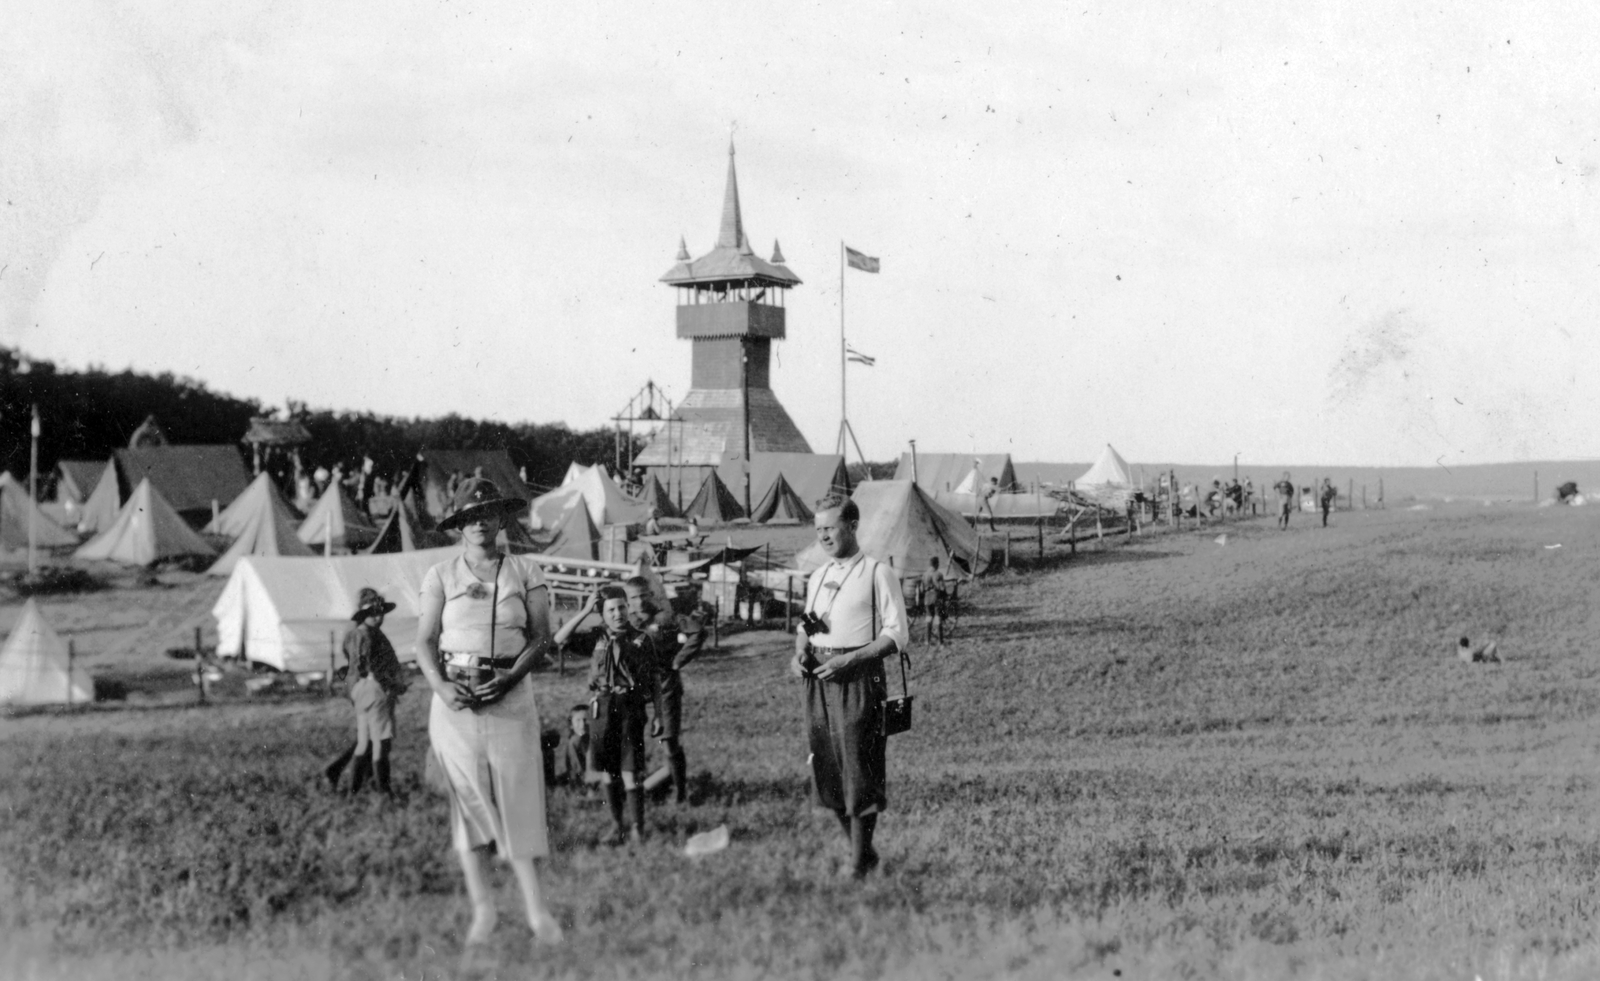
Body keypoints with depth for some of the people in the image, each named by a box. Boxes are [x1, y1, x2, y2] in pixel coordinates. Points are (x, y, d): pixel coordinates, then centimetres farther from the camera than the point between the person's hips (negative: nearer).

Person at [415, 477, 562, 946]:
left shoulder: (524, 571, 5)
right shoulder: (441, 576, 5)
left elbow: (541, 636, 2)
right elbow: (425, 640, 3)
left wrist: (509, 678, -13)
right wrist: (440, 686, -14)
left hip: (509, 694, -1)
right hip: (455, 695, 1)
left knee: (519, 797, -6)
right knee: (466, 796, 1)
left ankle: (536, 908, -6)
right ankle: (482, 907, 7)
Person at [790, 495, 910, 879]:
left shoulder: (877, 574, -4)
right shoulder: (818, 577, 17)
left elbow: (897, 636, -8)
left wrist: (849, 660, -17)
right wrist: (799, 654, 4)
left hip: (858, 678, -7)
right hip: (819, 679, 7)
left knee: (859, 771, -4)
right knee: (827, 771, 8)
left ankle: (860, 859, 5)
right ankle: (861, 849, 21)